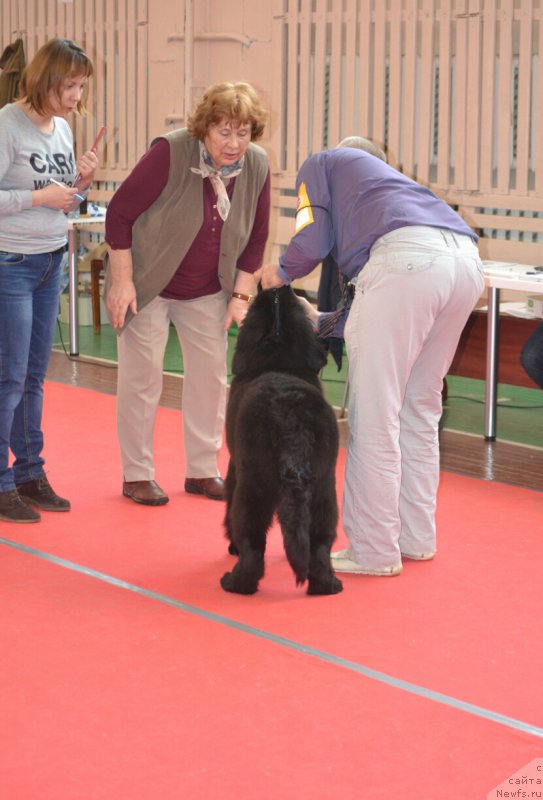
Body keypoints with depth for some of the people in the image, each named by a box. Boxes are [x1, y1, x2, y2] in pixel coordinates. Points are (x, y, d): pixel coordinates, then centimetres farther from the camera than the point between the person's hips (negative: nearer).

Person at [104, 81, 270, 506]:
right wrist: (122, 281, -19)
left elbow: (256, 237, 2)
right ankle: (137, 474, 9)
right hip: (148, 284, -4)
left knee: (211, 376, 5)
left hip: (207, 292, 5)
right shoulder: (169, 153, -24)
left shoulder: (257, 166, -9)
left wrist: (241, 295, -2)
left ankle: (203, 470, 18)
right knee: (142, 378, -2)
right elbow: (119, 213, -19)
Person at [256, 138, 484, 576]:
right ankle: (416, 537, 25)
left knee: (375, 418, -1)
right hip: (467, 260, 8)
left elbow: (312, 240, 7)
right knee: (419, 410, 18)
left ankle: (373, 551, 3)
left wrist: (281, 273, 26)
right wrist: (322, 323, 44)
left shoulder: (319, 164, 23)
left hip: (407, 258, -8)